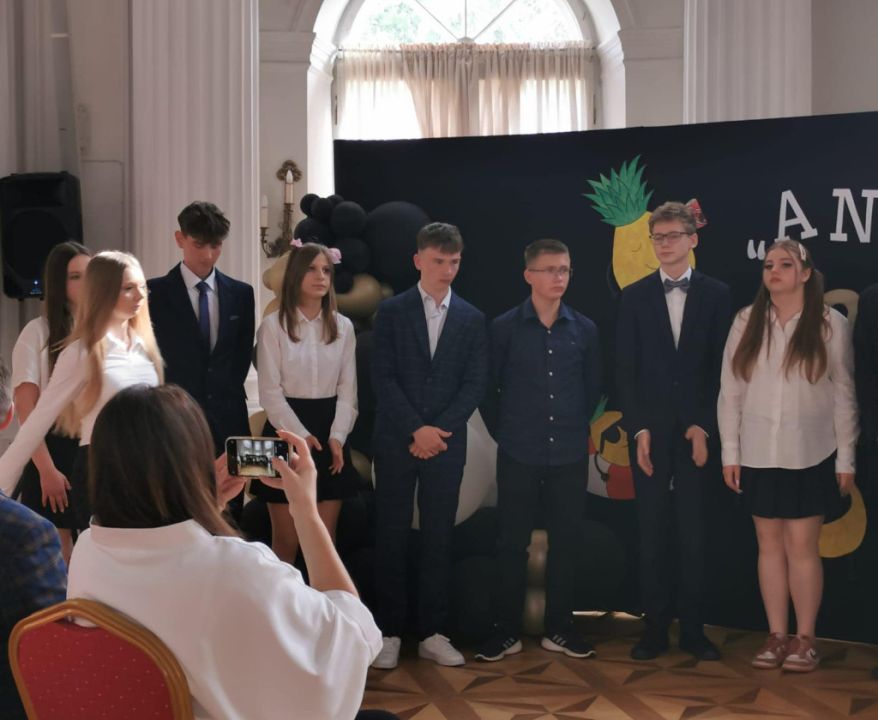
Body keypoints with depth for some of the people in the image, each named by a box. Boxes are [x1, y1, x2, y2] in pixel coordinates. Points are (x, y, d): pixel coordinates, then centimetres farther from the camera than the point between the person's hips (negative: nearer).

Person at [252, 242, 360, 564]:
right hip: (287, 432, -3)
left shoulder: (343, 326, 6)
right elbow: (270, 391, -7)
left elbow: (347, 388, 6)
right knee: (286, 541, 0)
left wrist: (336, 437, -7)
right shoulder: (273, 325, -4)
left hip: (329, 433, 3)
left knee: (325, 540, 5)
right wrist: (302, 436, -14)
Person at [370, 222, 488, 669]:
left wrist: (439, 431, -9)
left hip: (446, 444, 2)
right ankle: (389, 633, 8)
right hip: (396, 443, -1)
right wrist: (416, 429, -13)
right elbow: (383, 377, -4)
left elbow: (475, 384, 2)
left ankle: (432, 633, 12)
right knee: (391, 538, 1)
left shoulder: (472, 319, 8)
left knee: (439, 539, 5)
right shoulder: (392, 311, 3)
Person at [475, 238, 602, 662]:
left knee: (566, 541, 6)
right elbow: (488, 387, 4)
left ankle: (558, 629, 18)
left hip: (570, 455, 2)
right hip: (518, 454, -2)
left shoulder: (584, 329, 4)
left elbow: (593, 387, 14)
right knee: (512, 542, 3)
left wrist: (576, 427, 10)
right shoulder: (505, 327, -2)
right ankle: (507, 631, 12)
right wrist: (503, 432, 4)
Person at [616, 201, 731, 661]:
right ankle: (655, 628, 9)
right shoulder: (634, 296, 6)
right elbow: (625, 370, 3)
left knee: (694, 533, 2)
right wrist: (639, 430, -5)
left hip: (698, 431, -1)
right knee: (652, 533, 3)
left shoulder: (716, 294, 4)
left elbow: (721, 367, 1)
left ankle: (693, 630, 10)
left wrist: (705, 426, -7)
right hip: (649, 431, 1)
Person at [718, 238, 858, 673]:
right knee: (770, 544, 7)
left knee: (802, 545, -1)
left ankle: (805, 639, 9)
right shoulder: (746, 322, 3)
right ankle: (777, 637, 15)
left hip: (809, 455, -2)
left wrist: (846, 458, -2)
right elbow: (730, 392, 5)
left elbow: (843, 395, 0)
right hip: (758, 454, 2)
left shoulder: (830, 325, -2)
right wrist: (729, 452, 2)